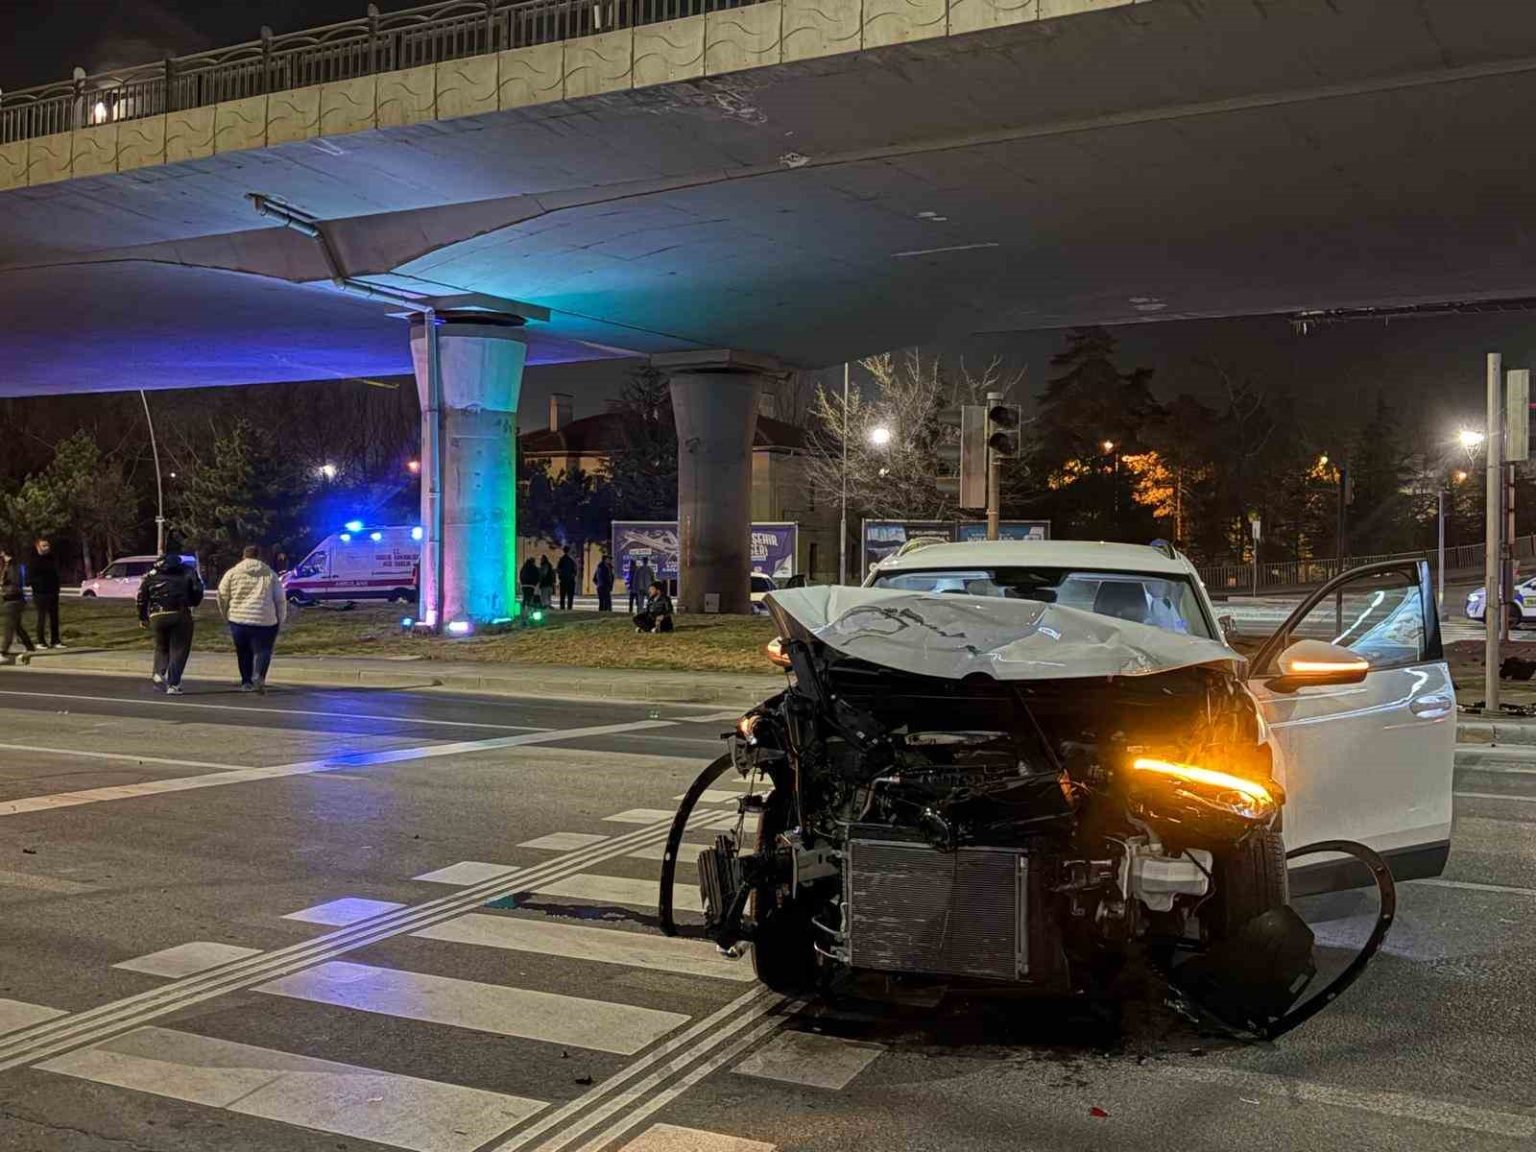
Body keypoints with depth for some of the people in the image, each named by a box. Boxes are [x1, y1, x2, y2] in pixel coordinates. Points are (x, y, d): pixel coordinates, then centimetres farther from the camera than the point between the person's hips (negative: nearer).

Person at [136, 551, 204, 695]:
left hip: (157, 616, 2)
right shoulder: (188, 571, 14)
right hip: (180, 614, -2)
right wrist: (191, 604, 21)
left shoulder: (151, 574, 18)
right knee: (178, 650, 3)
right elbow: (197, 591, 3)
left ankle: (159, 673, 0)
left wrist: (142, 618, 17)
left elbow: (142, 597, 11)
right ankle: (173, 684, -4)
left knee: (161, 647, 22)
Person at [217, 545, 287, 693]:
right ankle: (258, 676, -22)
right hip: (265, 620, -1)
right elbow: (280, 600, 8)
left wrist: (227, 615, 18)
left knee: (243, 653, 16)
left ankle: (246, 682, 21)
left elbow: (222, 597, 5)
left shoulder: (232, 573, 7)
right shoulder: (270, 574, 9)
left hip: (239, 620, 1)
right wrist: (280, 620, 16)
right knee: (262, 650, 2)